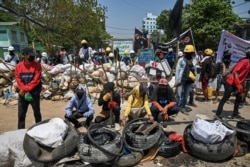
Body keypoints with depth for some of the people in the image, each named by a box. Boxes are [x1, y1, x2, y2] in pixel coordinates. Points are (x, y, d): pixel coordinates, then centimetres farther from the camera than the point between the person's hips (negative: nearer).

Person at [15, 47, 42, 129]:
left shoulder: (37, 65, -6)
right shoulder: (18, 66, 2)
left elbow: (36, 80, -12)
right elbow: (18, 80, -1)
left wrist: (25, 89, -15)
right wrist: (24, 91, -13)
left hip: (34, 93, -2)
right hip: (22, 94, 2)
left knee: (37, 113, 9)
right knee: (21, 114, 8)